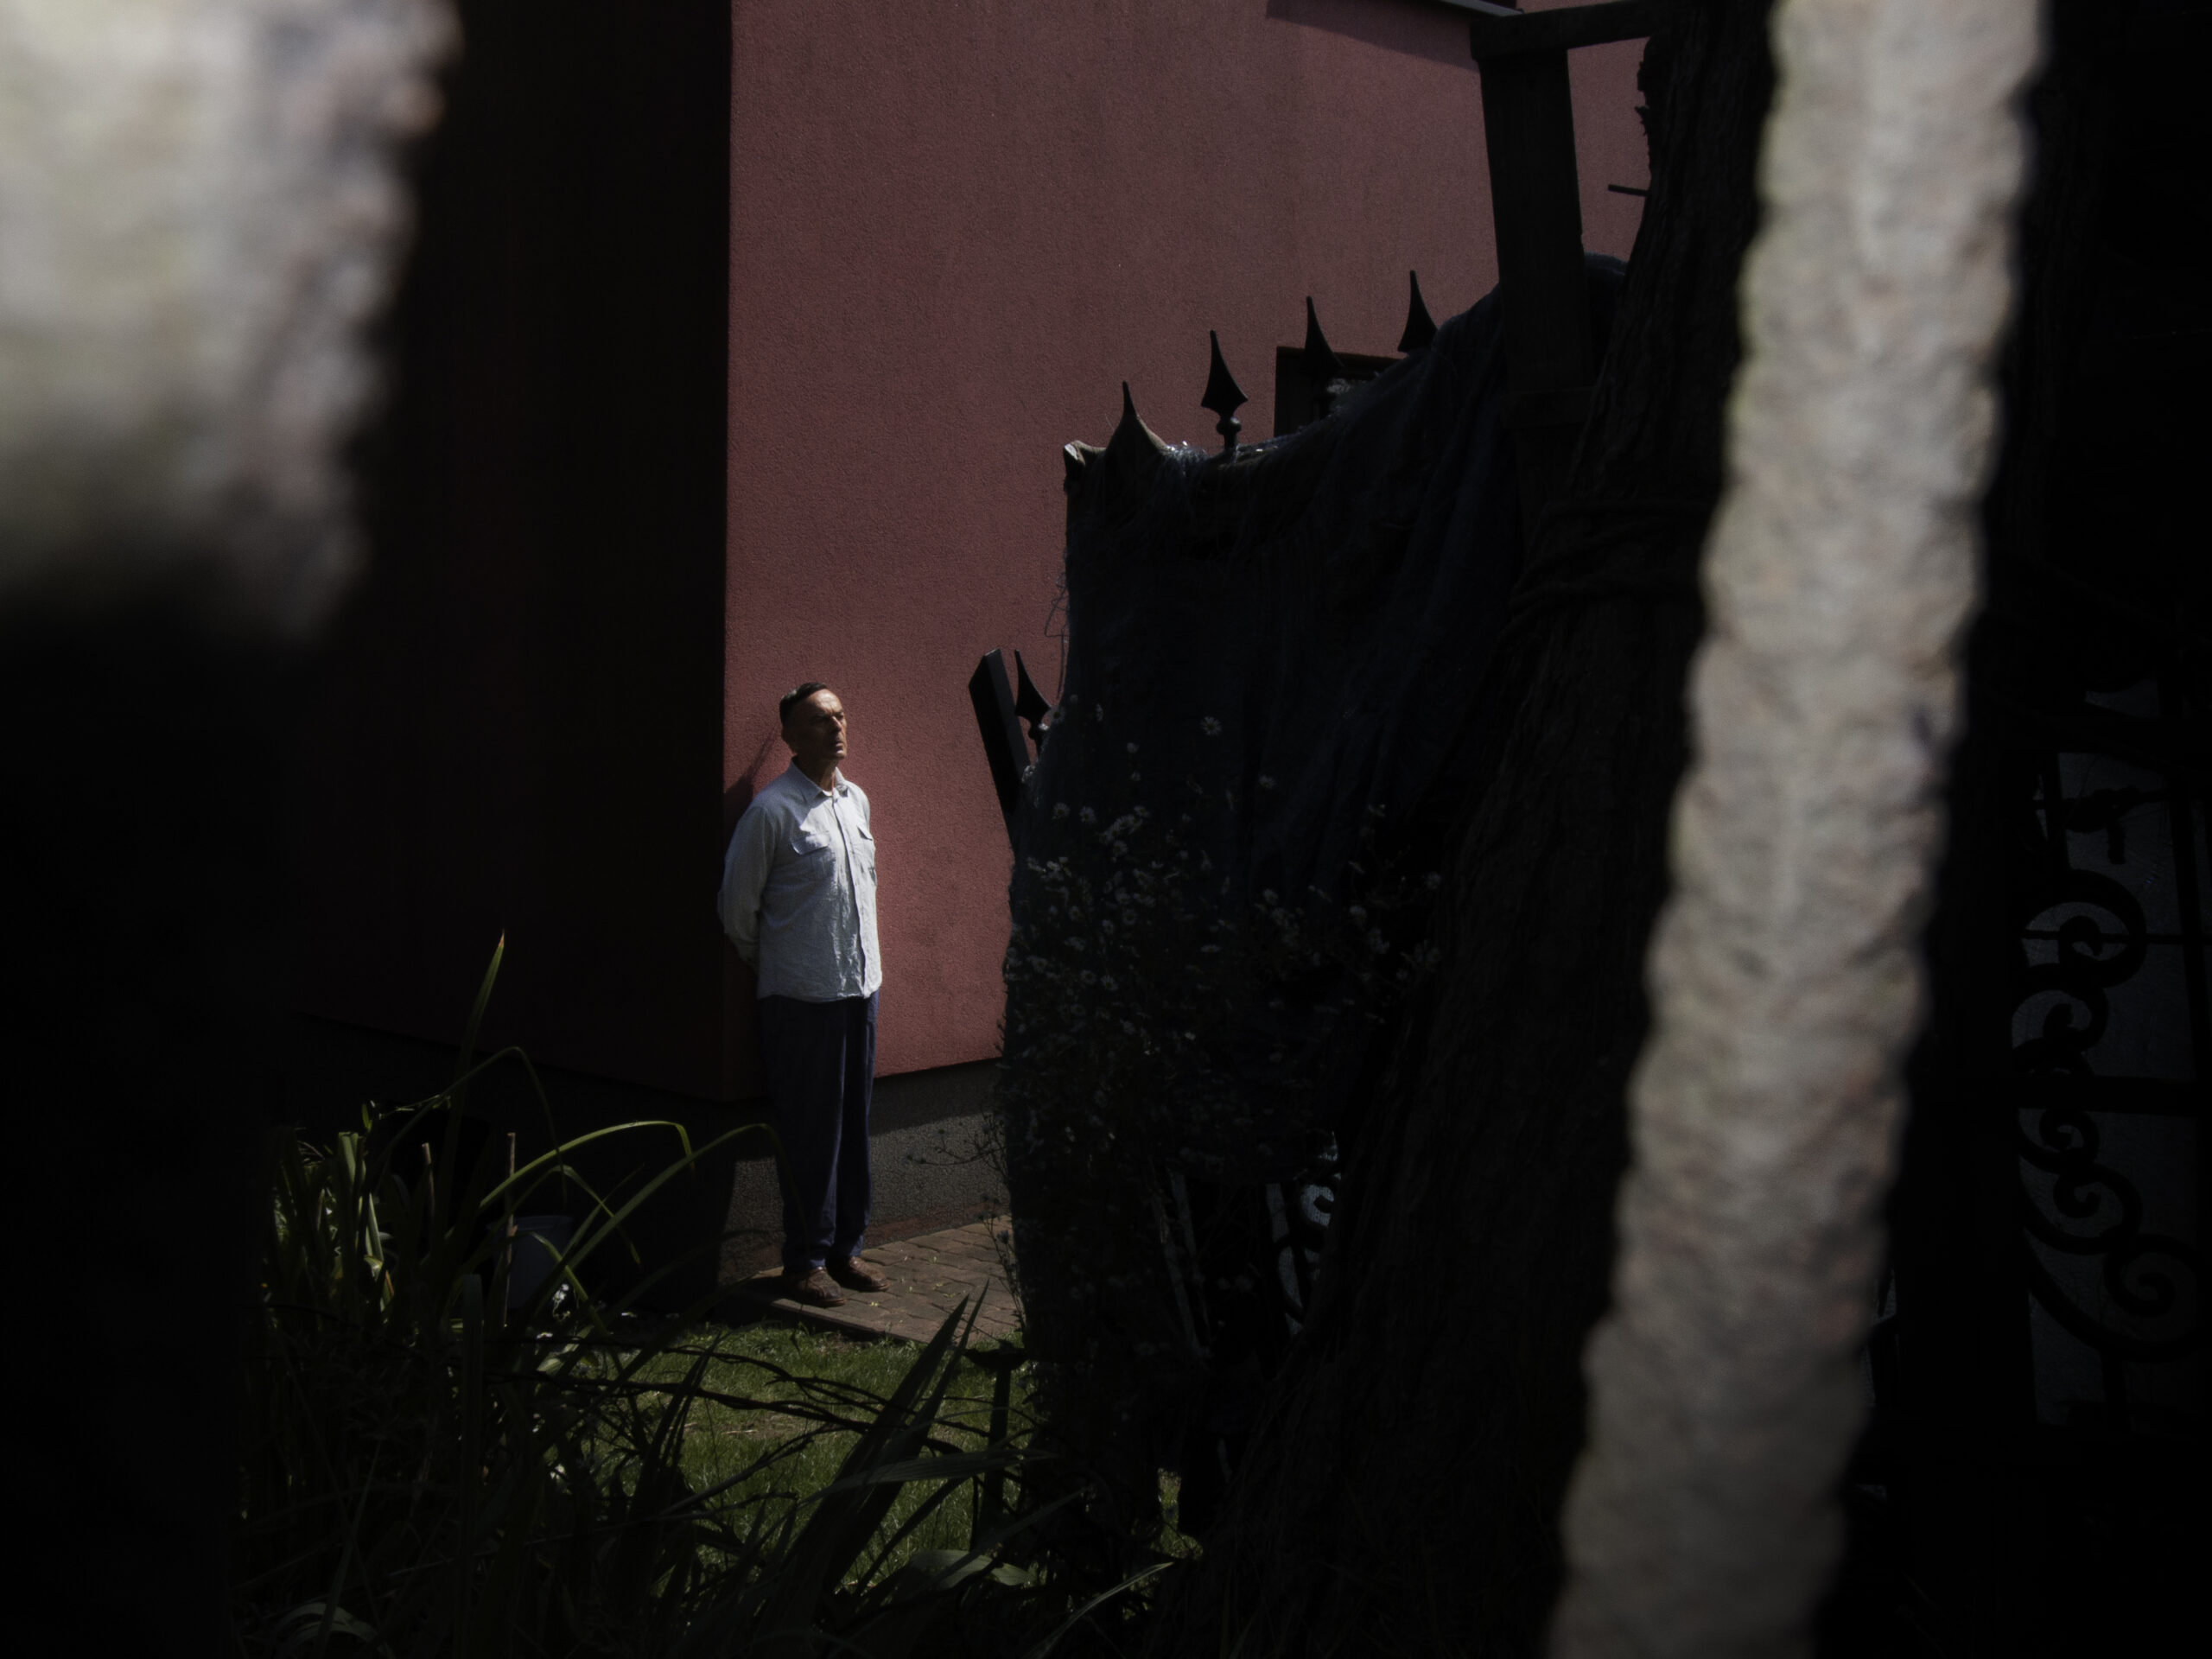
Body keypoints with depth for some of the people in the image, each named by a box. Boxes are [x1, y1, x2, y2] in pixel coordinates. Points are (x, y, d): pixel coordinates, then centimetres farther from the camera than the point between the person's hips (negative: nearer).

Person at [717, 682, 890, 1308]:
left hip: (860, 987, 6)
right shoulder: (772, 810, -11)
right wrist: (771, 965, 6)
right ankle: (806, 1260, 11)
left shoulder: (857, 801, 10)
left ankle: (847, 1248, 23)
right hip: (802, 998, -6)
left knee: (853, 1126, 12)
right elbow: (737, 905, -5)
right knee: (809, 1132, 0)